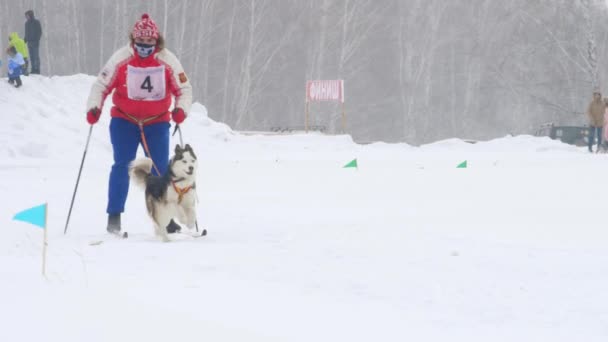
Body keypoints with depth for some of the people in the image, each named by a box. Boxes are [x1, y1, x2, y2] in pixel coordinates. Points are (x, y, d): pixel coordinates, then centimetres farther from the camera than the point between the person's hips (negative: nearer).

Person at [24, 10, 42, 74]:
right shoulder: (27, 23, 14)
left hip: (35, 42, -7)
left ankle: (37, 69, -7)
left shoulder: (36, 22, -5)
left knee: (36, 56, -8)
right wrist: (25, 40, 12)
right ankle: (33, 69, 8)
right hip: (30, 42, 7)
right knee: (31, 57, 5)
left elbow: (39, 32, -7)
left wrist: (37, 40, -15)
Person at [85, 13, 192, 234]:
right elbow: (101, 85, -6)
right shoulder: (120, 59, -11)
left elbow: (184, 89, -2)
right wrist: (94, 107, -22)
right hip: (124, 120, -1)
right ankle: (114, 216, -4)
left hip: (157, 123, 1)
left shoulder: (167, 61, -9)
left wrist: (181, 109, -20)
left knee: (161, 169, -3)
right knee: (122, 166, -10)